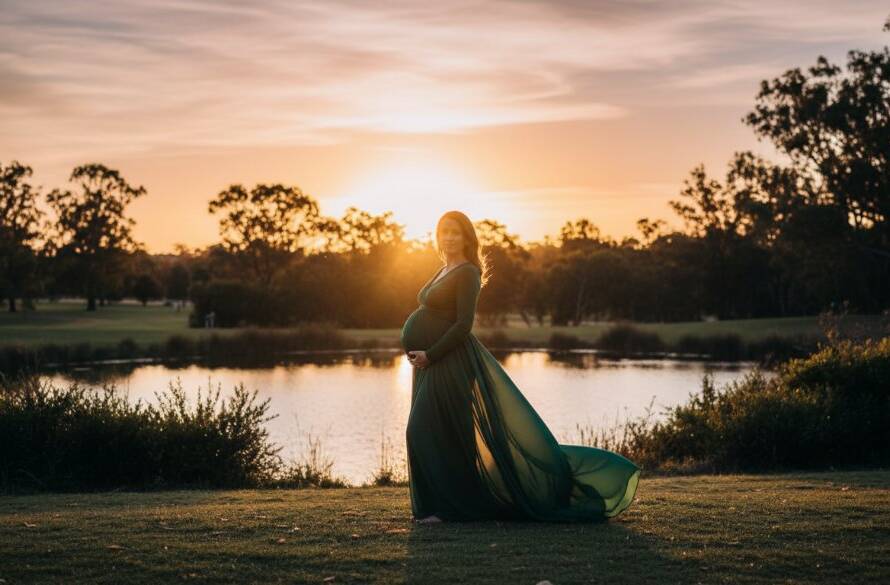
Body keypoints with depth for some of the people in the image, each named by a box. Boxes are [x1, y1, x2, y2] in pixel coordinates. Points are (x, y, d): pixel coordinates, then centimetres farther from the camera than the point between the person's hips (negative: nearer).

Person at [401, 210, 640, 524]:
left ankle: (444, 507, -4)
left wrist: (430, 356, -19)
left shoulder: (467, 273, -12)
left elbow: (463, 325, -19)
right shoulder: (445, 272, 16)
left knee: (426, 433, -11)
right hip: (431, 363, 10)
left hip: (450, 365, -10)